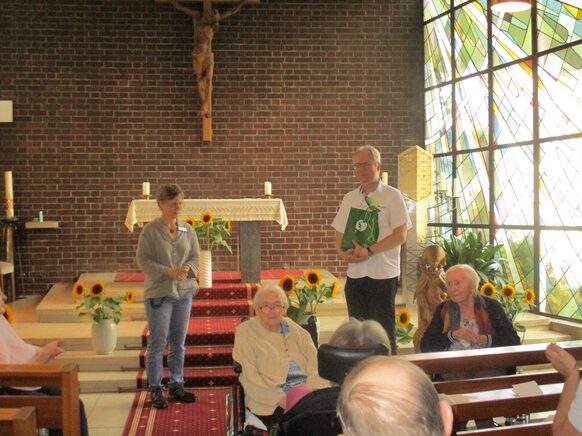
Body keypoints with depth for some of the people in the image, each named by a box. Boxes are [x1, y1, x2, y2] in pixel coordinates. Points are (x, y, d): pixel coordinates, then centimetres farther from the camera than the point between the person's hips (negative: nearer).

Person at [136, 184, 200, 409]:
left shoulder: (188, 230, 7)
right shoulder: (150, 230, -7)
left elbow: (196, 256, 10)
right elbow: (142, 259, -10)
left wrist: (187, 269, -13)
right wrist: (168, 272, -20)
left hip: (184, 291, 5)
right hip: (159, 292, -5)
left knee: (179, 342, 12)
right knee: (157, 343, -1)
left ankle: (176, 385, 24)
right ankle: (156, 390, 10)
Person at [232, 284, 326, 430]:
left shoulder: (296, 330, 20)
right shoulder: (246, 332, 6)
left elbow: (314, 363, 10)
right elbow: (250, 377, -5)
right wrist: (281, 399, -17)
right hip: (270, 400, -5)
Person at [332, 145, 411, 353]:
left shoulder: (392, 196, -3)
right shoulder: (349, 199, 13)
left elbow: (400, 235, -10)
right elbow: (340, 235, 14)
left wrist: (369, 250, -17)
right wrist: (344, 252, -7)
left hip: (384, 273, -5)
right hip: (355, 273, 5)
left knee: (384, 331, 0)